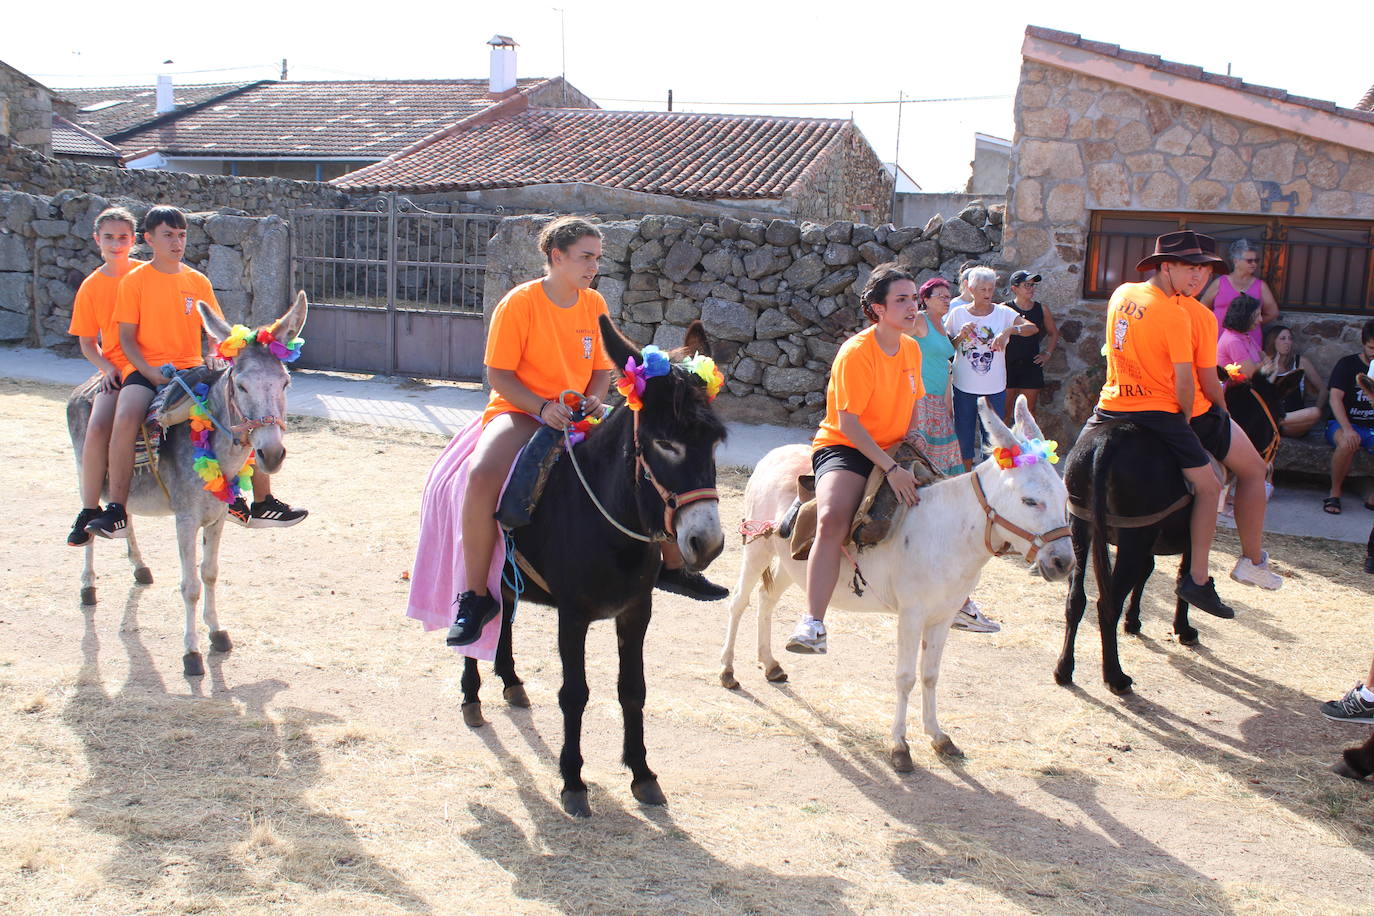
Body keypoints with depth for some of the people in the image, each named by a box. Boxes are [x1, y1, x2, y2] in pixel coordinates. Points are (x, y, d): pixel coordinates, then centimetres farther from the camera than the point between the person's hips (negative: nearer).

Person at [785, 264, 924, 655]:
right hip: (845, 447, -8)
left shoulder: (912, 348, 5)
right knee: (833, 518, -35)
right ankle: (813, 623, -35)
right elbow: (848, 423, -21)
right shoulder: (857, 352, -17)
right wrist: (890, 469, -26)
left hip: (893, 451, 8)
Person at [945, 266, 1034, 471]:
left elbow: (1033, 328, -14)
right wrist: (960, 336, -16)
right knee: (964, 433, 9)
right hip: (964, 386, 0)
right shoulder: (958, 313, 0)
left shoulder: (1003, 313, -1)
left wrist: (1009, 330, -29)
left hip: (995, 387, 0)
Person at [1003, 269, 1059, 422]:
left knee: (1028, 413, 7)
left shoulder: (1041, 309, 6)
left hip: (1032, 367, 3)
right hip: (1008, 366, -3)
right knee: (1004, 413, 0)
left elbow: (1053, 333, 19)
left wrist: (1048, 354, 10)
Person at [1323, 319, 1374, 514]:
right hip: (1342, 423, -3)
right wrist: (1347, 429, -26)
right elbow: (1335, 398, -12)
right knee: (1348, 443, -38)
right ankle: (1334, 493, -18)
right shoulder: (1348, 364, 0)